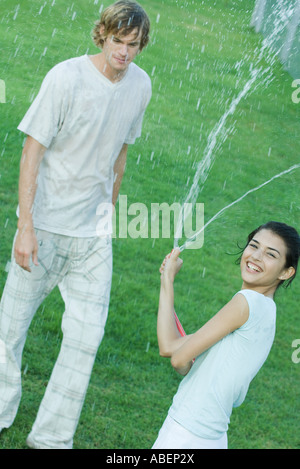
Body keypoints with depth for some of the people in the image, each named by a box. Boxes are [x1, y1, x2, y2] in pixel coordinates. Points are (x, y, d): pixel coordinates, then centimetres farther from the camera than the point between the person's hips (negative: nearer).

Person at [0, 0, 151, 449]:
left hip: (94, 234, 4)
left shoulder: (140, 85, 2)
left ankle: (51, 437, 14)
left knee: (87, 335, 2)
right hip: (45, 224, -4)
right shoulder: (66, 78, -14)